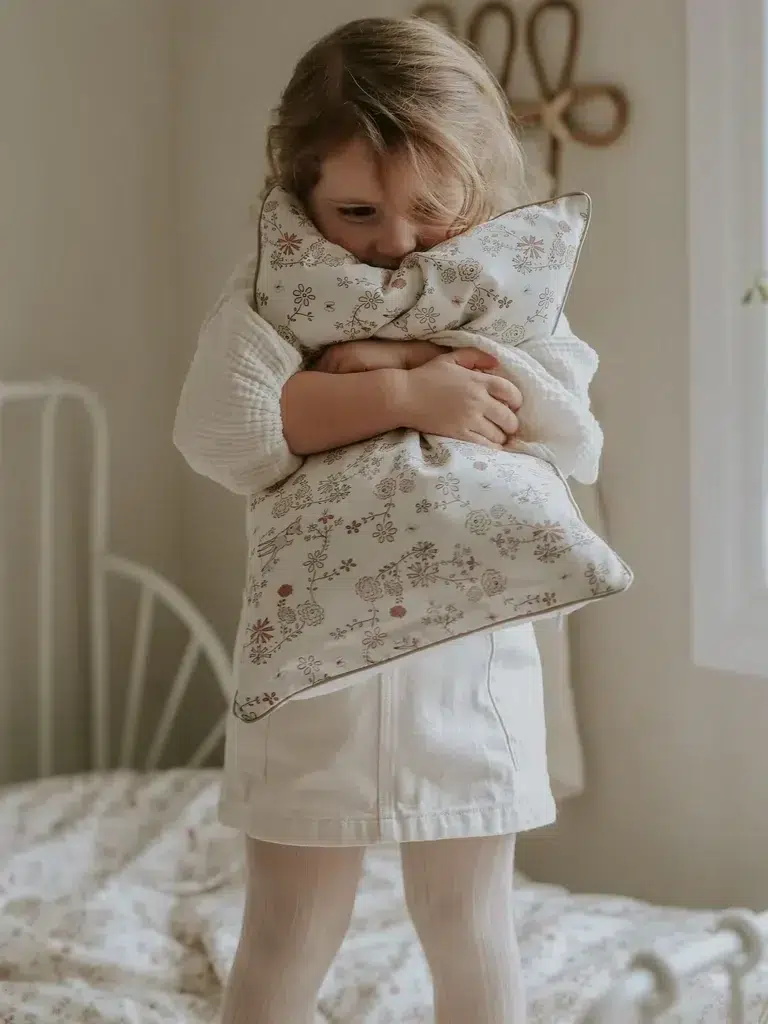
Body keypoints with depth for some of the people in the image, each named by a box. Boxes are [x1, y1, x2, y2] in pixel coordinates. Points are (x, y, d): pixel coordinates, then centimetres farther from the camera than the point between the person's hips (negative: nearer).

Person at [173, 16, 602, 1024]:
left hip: (468, 672, 2)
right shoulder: (269, 304, -4)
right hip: (315, 681, -1)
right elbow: (216, 427, -23)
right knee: (287, 941, 10)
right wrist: (404, 396, -29)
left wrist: (405, 364, -21)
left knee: (471, 930, 14)